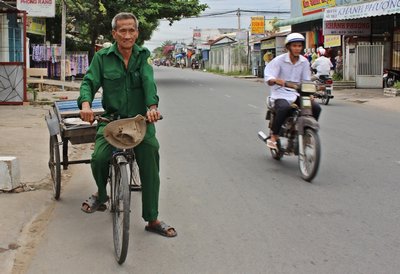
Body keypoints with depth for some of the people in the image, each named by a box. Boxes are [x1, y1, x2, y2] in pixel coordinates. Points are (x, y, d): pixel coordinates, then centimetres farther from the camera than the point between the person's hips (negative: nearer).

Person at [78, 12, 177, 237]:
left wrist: (152, 106, -35)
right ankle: (101, 194, 13)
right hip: (111, 119, 0)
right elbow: (90, 82, -8)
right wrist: (86, 103, -31)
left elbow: (148, 81, -15)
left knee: (150, 166, -10)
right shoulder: (102, 57, 1)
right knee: (99, 158, -23)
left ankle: (152, 219, 5)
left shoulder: (143, 56, 1)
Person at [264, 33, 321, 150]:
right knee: (284, 108, -37)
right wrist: (276, 80, -37)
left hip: (297, 93, 5)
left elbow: (306, 81, 8)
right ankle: (274, 136, -19)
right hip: (281, 94, -5)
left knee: (316, 107, -17)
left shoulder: (304, 62, 7)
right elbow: (268, 79, -13)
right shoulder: (279, 60, -6)